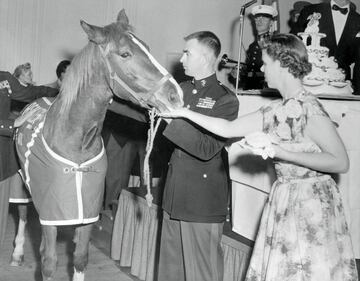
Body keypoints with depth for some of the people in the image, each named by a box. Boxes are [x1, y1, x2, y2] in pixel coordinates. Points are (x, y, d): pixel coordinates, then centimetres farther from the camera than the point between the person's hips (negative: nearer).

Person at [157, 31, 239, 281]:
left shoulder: (226, 99, -11)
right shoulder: (182, 89, 9)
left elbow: (207, 149, -19)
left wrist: (174, 118, -23)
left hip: (203, 201, -7)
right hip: (174, 196, 7)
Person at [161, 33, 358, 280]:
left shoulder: (309, 108, -16)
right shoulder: (275, 112, 6)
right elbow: (228, 129, 11)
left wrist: (279, 151, -22)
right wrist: (183, 112, 9)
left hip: (312, 204, -7)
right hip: (283, 202, 7)